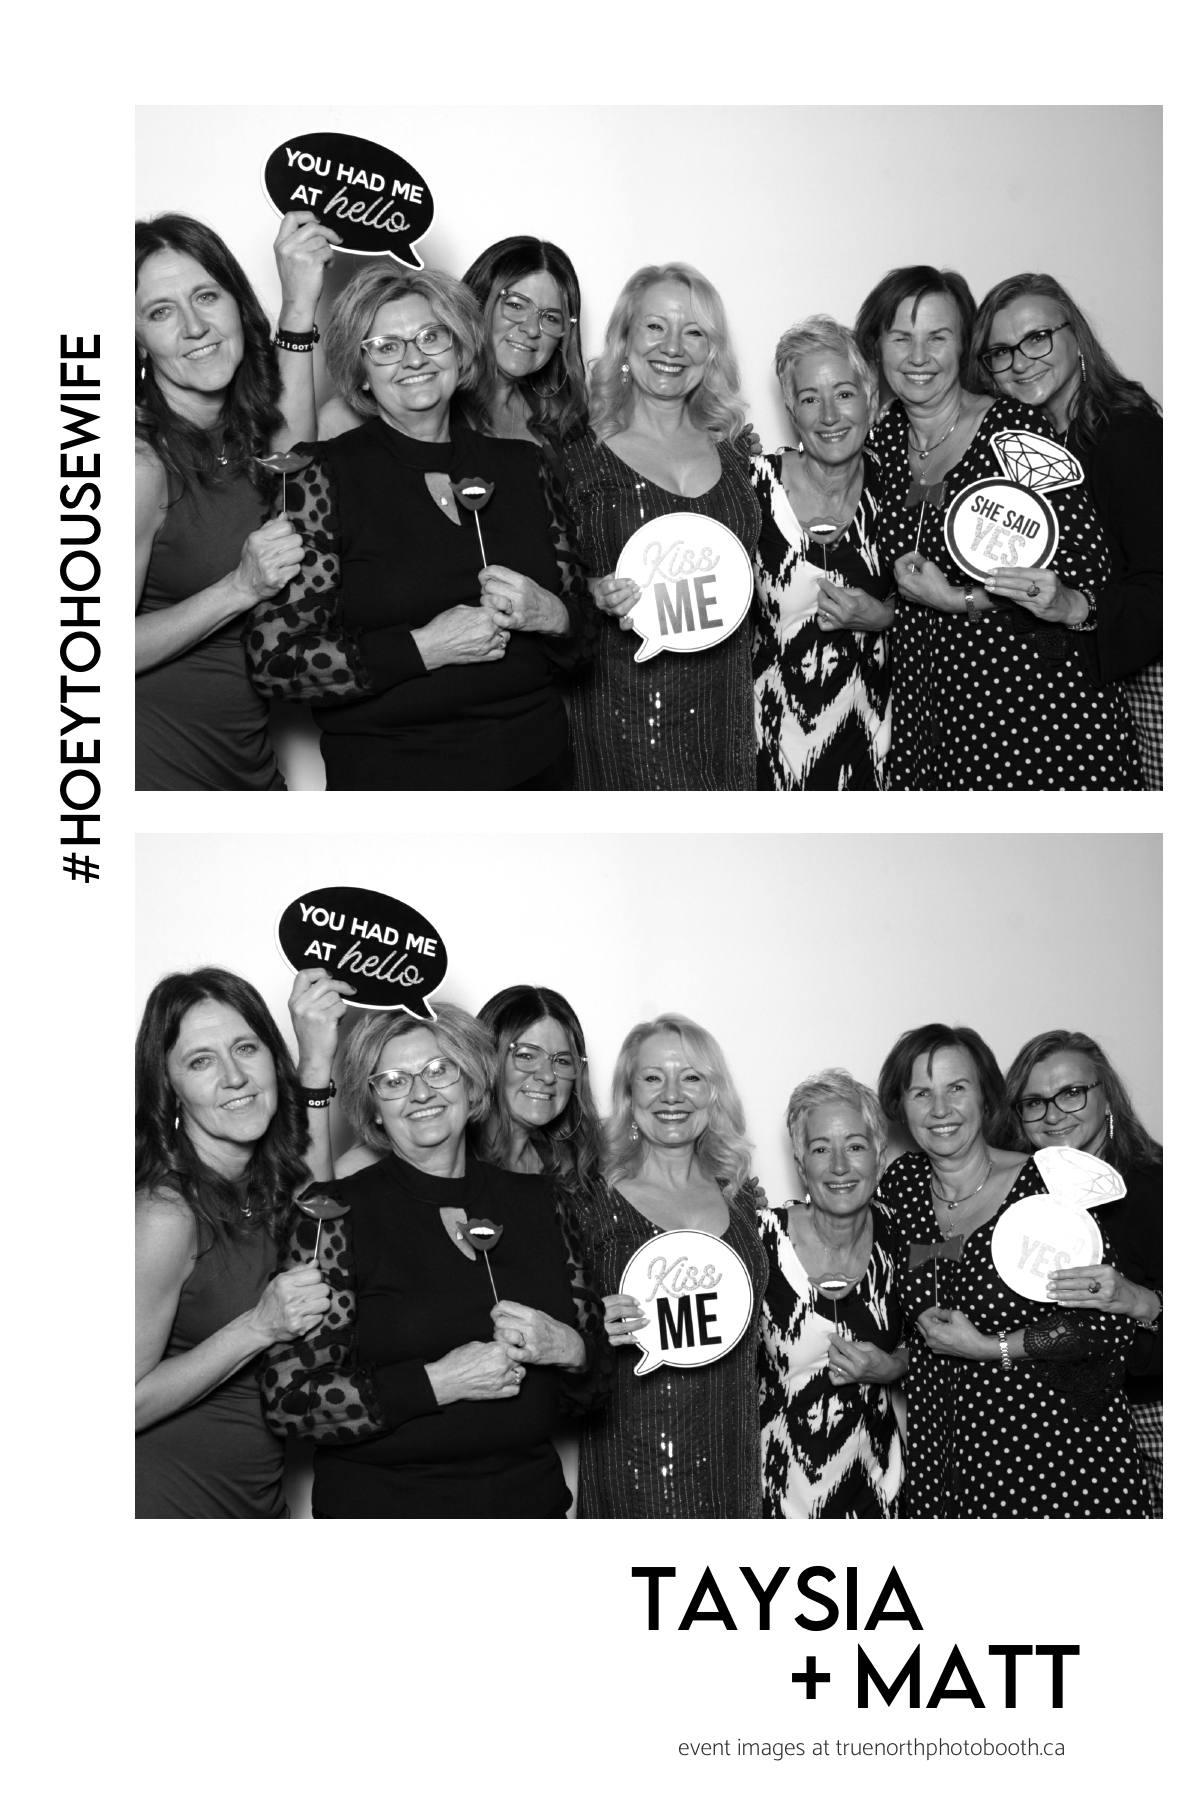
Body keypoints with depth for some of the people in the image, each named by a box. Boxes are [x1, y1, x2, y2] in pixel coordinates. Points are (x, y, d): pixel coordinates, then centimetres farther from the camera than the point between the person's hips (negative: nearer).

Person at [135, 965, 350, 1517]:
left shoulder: (263, 1177, -4)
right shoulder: (164, 1213, -23)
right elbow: (128, 1405, -20)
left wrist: (315, 1060, 5)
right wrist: (257, 1328, -26)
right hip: (169, 1500, -7)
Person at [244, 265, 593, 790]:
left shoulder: (518, 466, 4)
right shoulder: (325, 478, -8)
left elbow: (579, 632, 11)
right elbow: (274, 660, -13)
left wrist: (547, 616, -12)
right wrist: (423, 648, -20)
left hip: (535, 762, 4)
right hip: (390, 772, -4)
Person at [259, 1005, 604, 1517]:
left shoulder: (531, 1200, 2)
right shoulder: (335, 1213, -10)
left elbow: (584, 1391, 11)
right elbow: (288, 1400, -15)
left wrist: (567, 1349, -11)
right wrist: (439, 1382, -22)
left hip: (530, 1495, 4)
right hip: (381, 1504, -4)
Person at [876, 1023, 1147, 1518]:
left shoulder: (1047, 1187, -11)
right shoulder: (901, 1184, 4)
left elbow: (1110, 1325, -15)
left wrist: (989, 1348, -14)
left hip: (1055, 1440, -4)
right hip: (941, 1444, 4)